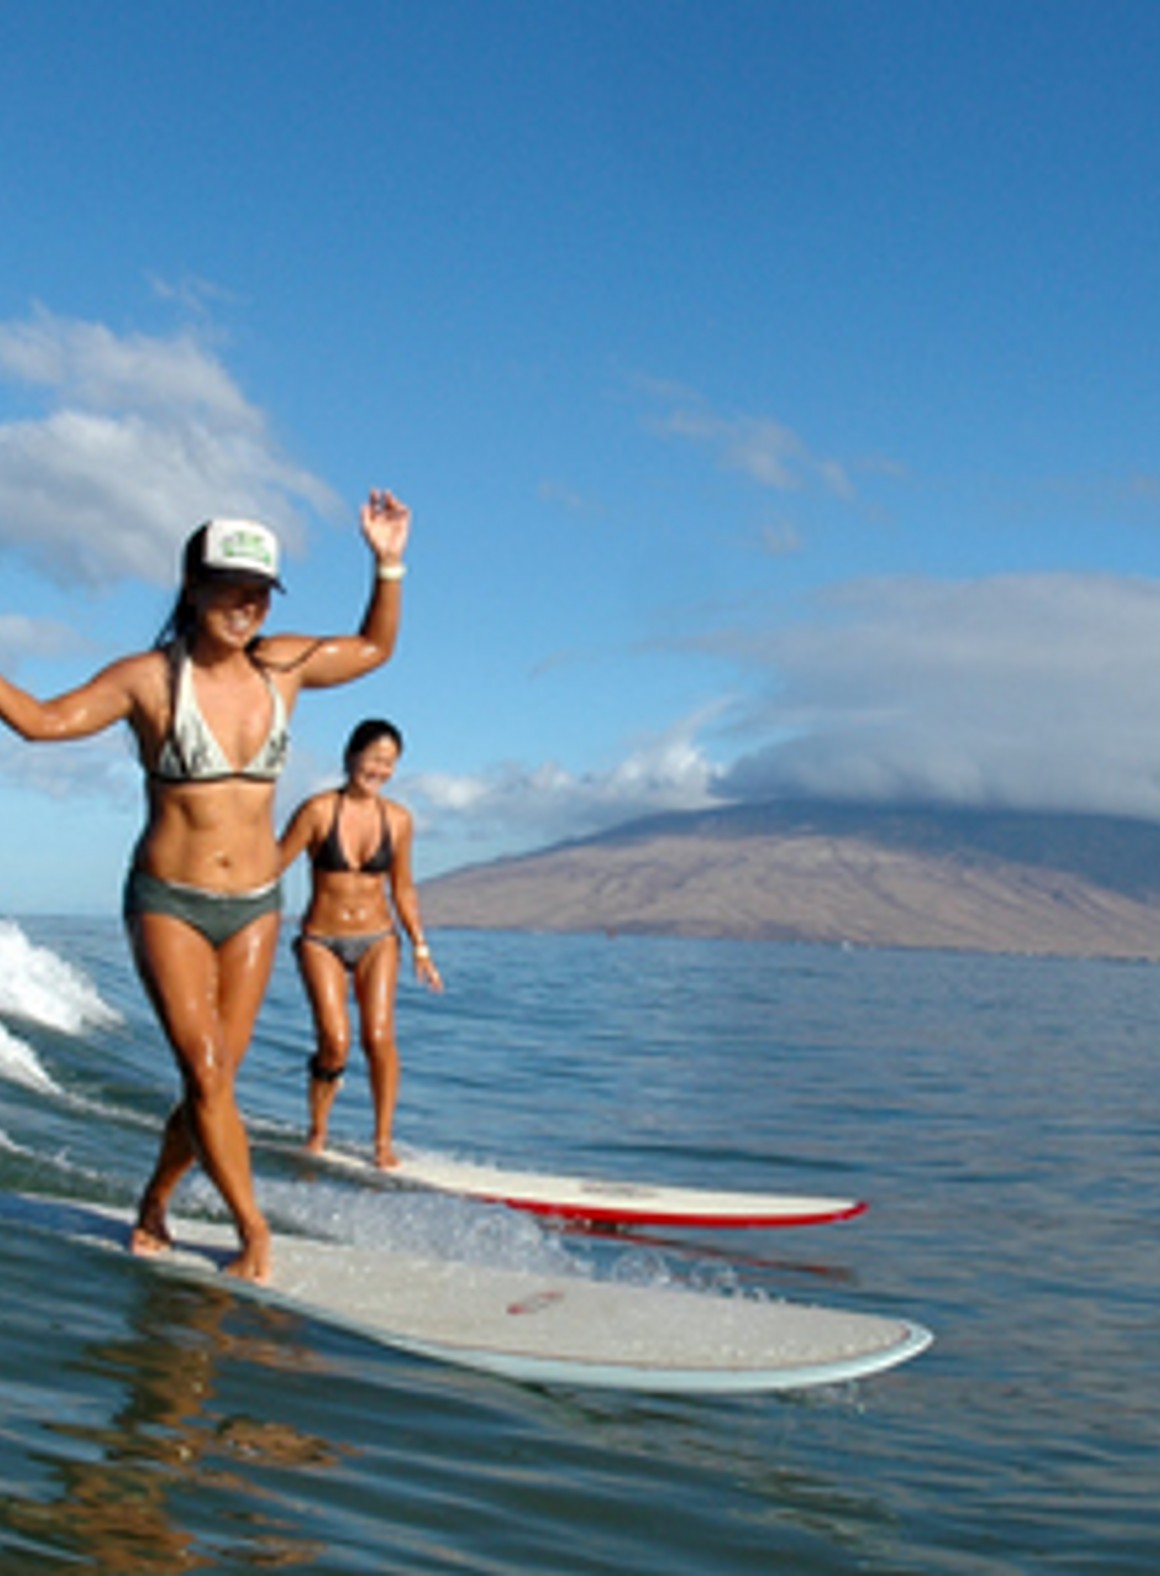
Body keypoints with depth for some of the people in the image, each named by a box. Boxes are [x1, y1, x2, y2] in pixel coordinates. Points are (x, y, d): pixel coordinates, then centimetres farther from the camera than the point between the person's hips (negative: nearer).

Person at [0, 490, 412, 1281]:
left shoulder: (283, 665, 1)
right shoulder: (149, 677, -8)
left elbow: (375, 647, 15)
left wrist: (388, 565, 4)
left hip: (254, 906, 3)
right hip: (167, 903, -3)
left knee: (215, 1079, 5)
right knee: (205, 1070, -11)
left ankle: (154, 1204, 28)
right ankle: (253, 1230, 1)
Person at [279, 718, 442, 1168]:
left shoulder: (397, 819, 1)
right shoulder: (318, 810, -9)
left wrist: (420, 948, 14)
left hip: (377, 940, 2)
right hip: (321, 941, -2)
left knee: (379, 1036, -12)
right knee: (335, 1041, -14)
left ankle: (383, 1139, 3)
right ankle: (317, 1129, 12)